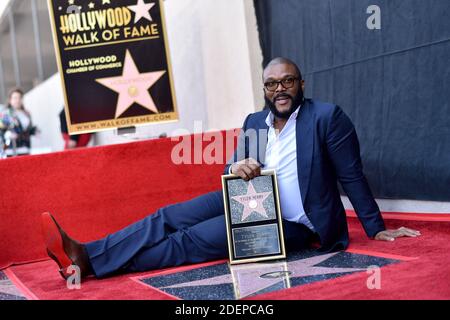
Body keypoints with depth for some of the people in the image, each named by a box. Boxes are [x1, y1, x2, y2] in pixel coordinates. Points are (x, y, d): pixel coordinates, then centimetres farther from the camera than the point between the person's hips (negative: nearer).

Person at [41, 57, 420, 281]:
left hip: (289, 223, -7)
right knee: (168, 218, -12)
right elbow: (233, 168, 12)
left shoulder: (327, 117, -9)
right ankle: (86, 254, -19)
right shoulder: (254, 122, 10)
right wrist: (236, 168, -13)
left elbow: (352, 175, -6)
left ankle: (90, 263, -21)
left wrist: (376, 228, -3)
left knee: (191, 240, -20)